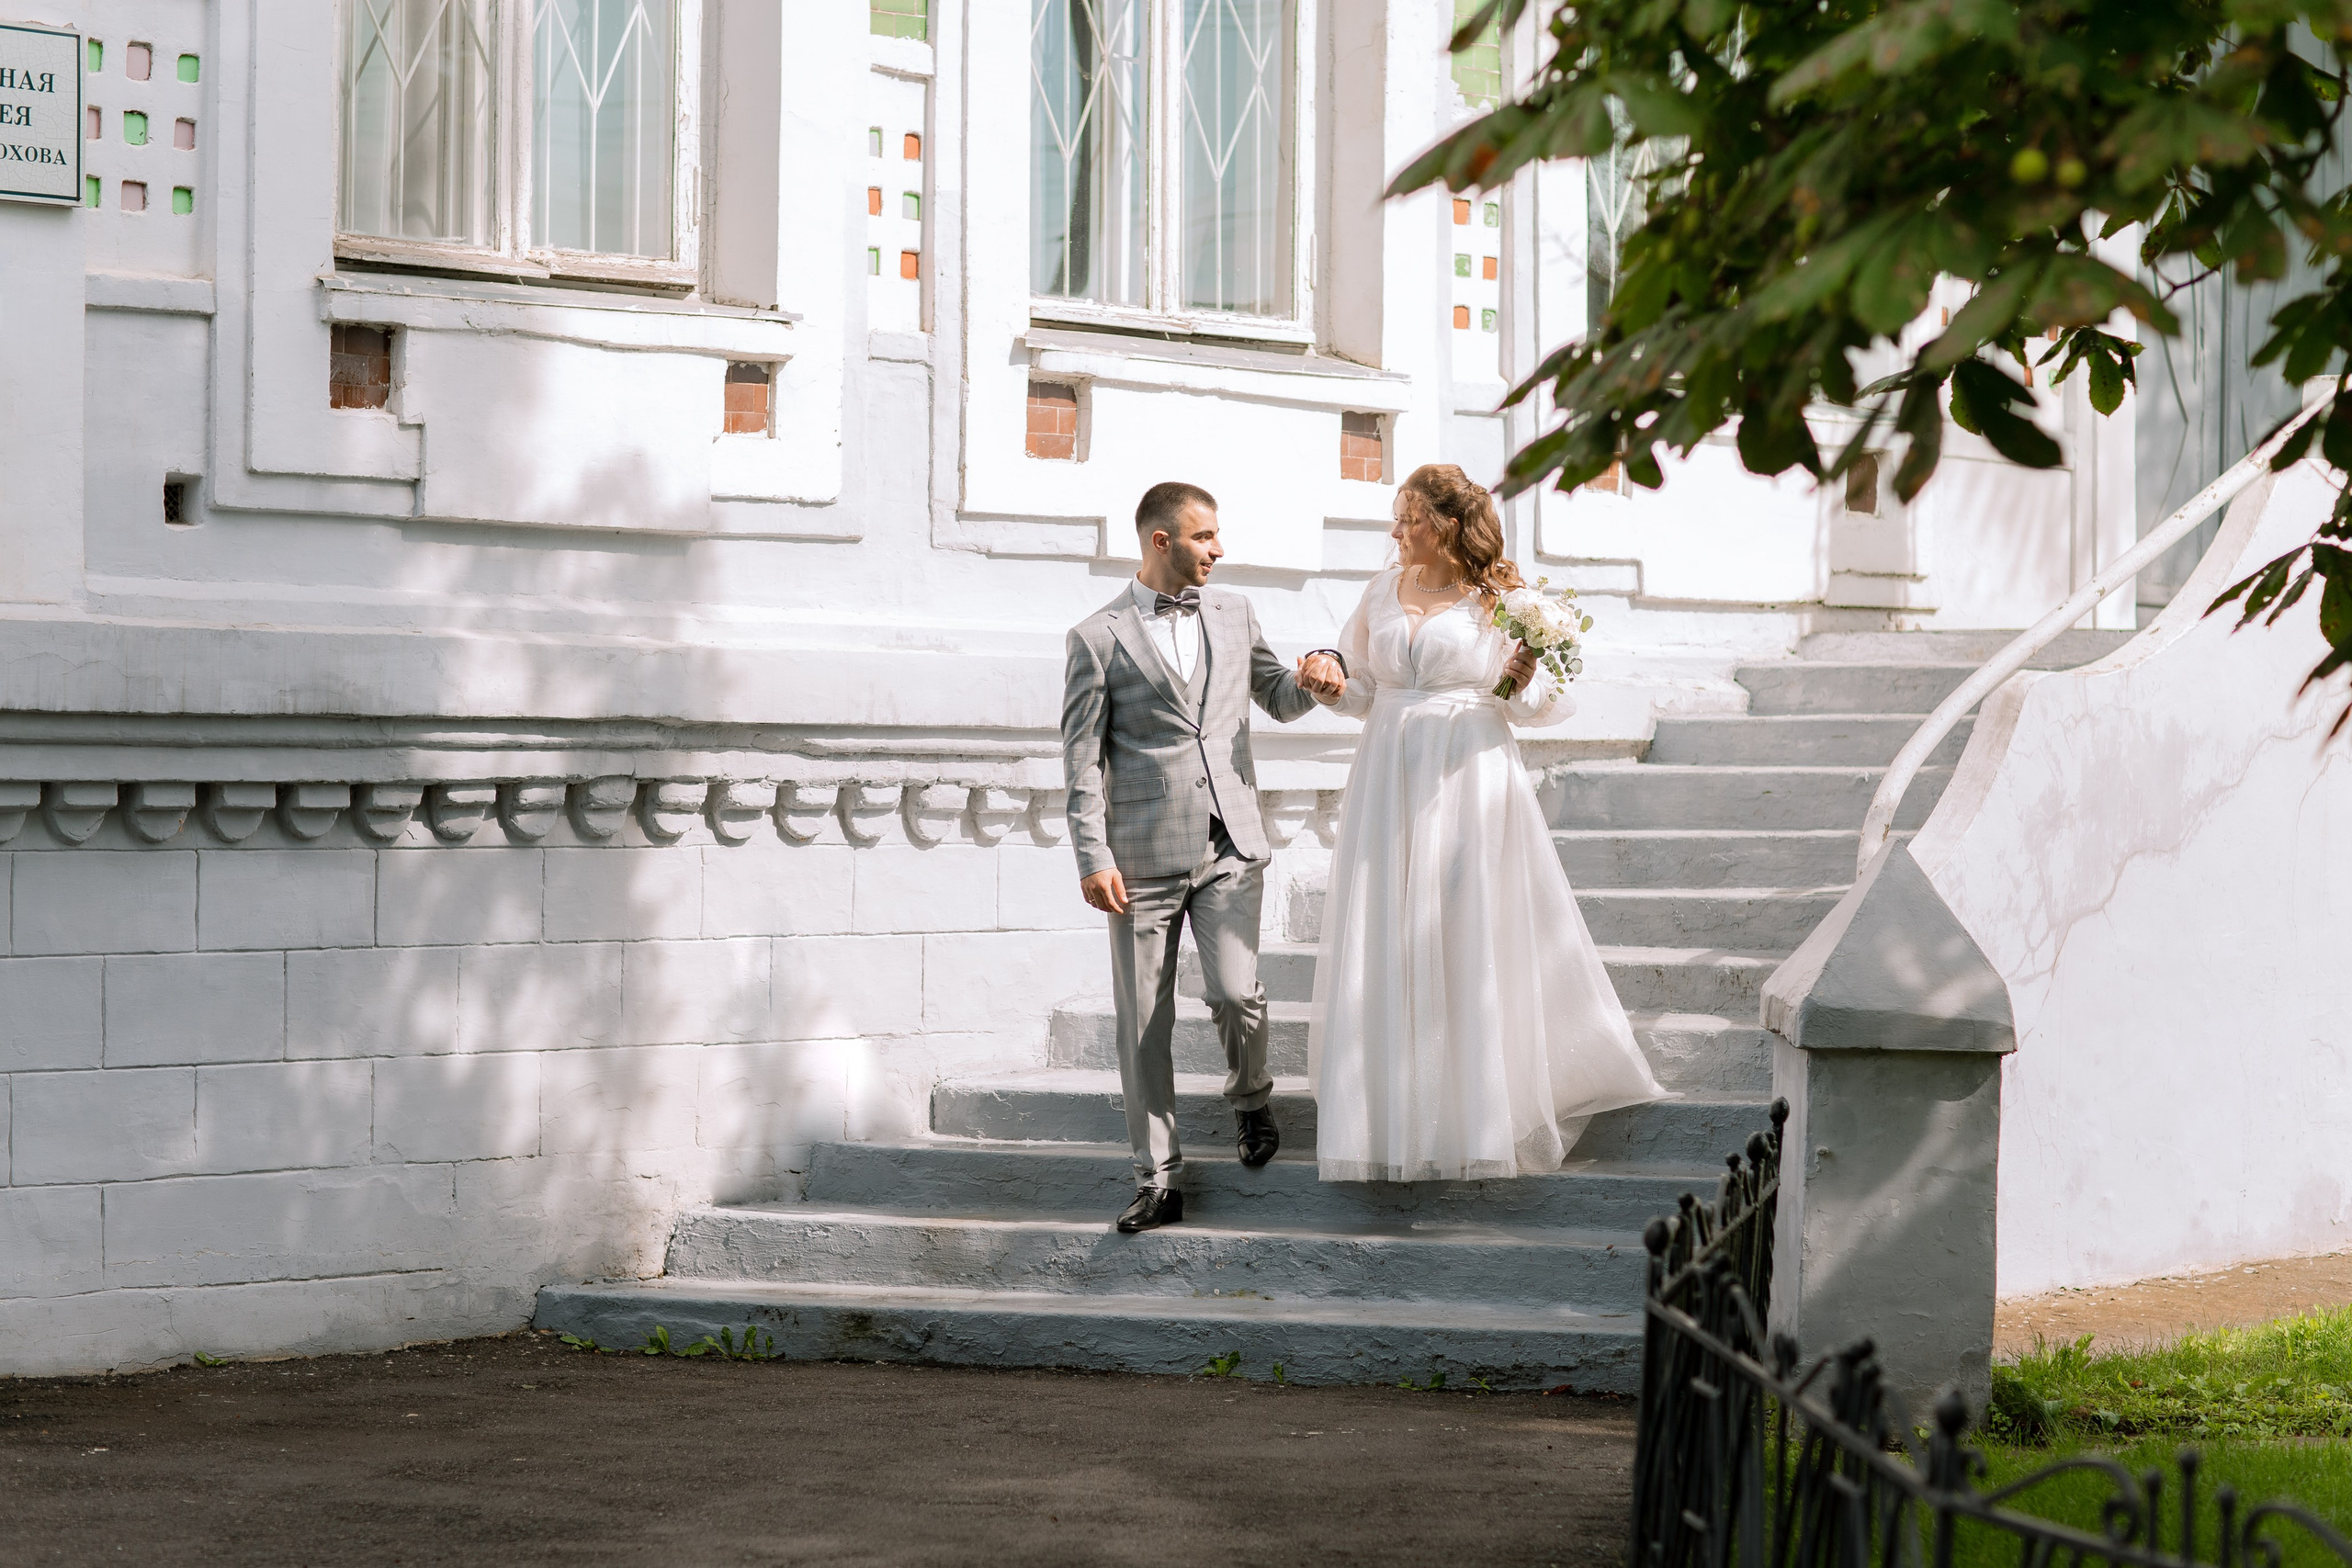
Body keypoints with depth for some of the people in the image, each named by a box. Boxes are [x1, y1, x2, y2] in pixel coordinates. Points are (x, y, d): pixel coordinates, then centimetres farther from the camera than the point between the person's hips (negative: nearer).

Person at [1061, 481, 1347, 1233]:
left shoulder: (1232, 613, 13)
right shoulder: (1099, 638, 1)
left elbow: (1280, 699, 25)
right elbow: (1083, 757, -1)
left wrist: (1320, 669, 2)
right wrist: (1093, 857, -9)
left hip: (1230, 847, 2)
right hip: (1144, 856, -2)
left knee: (1236, 993, -14)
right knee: (1143, 1022, 0)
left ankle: (1249, 1096, 18)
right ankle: (1158, 1180, 9)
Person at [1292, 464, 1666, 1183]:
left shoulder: (1501, 601, -4)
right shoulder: (1383, 593, 9)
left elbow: (1555, 704, -2)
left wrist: (1527, 679, -23)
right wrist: (1334, 685, -5)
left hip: (1469, 787, -4)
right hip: (1390, 790, 4)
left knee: (1474, 947, -1)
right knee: (1384, 953, 3)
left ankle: (1476, 1119, 10)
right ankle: (1393, 1116, 13)